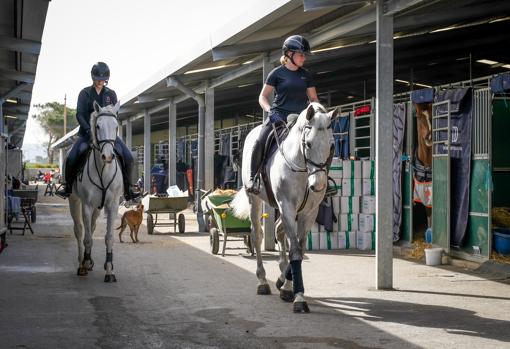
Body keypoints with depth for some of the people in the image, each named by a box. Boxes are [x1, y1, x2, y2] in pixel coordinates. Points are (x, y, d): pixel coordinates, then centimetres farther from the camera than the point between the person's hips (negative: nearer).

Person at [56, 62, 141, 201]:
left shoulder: (111, 94, 7)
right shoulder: (85, 93, 2)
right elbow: (79, 114, -6)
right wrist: (89, 130, -20)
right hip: (87, 131, -1)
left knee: (128, 157, -16)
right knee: (71, 158, -20)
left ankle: (128, 189, -2)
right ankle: (67, 186, 4)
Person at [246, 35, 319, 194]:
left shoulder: (306, 75, 14)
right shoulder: (277, 73, 3)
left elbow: (313, 99, 18)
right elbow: (262, 97, 5)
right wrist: (270, 111, -12)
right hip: (279, 115, -4)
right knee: (260, 141, -26)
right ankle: (253, 177, -9)